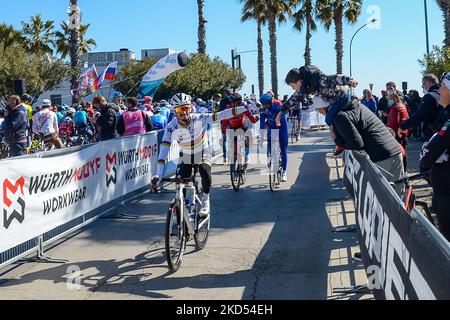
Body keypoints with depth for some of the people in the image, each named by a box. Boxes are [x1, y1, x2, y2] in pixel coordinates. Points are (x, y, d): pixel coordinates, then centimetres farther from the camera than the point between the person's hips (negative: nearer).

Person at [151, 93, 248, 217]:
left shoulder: (199, 119, -24)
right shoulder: (172, 127, -23)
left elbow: (220, 115, -29)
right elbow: (164, 149, -27)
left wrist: (243, 109, -37)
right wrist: (159, 174, -35)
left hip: (203, 154, -1)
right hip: (186, 157, 1)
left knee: (205, 174, -27)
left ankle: (205, 202, -3)